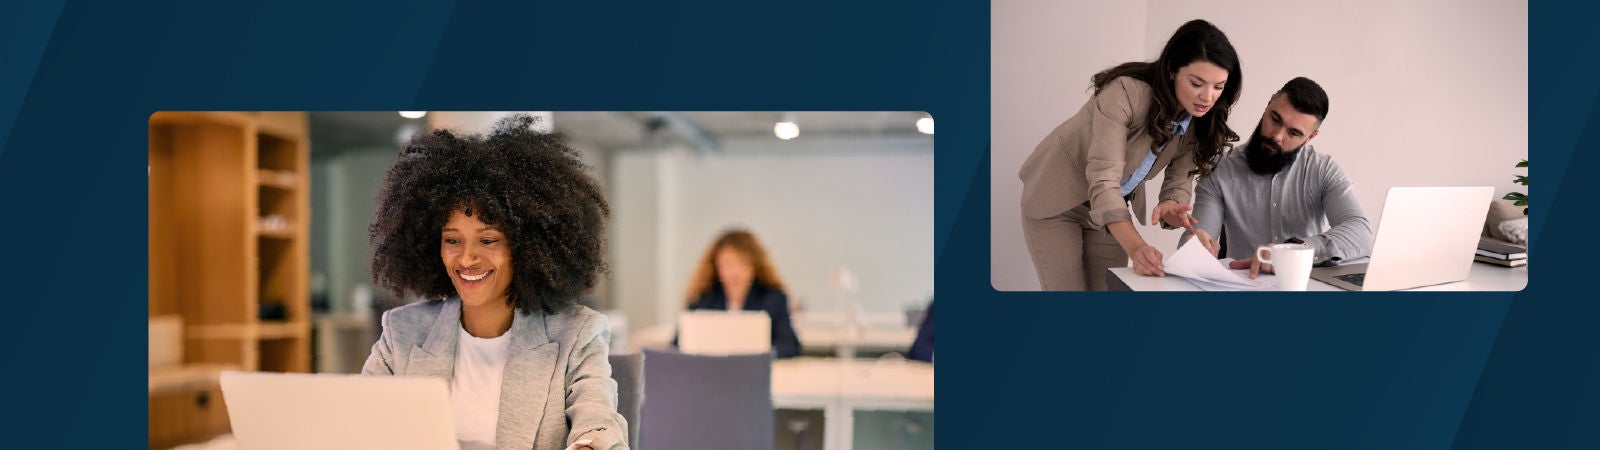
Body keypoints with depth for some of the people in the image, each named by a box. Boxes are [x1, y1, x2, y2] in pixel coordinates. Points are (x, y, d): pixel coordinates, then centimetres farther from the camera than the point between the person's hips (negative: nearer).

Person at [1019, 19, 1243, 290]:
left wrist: (1171, 207, -35)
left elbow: (1178, 184, -9)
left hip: (1109, 208, 6)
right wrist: (1136, 248, -51)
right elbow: (1102, 179, -38)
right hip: (1057, 199, -5)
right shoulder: (1126, 92, -32)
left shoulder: (1201, 122, -12)